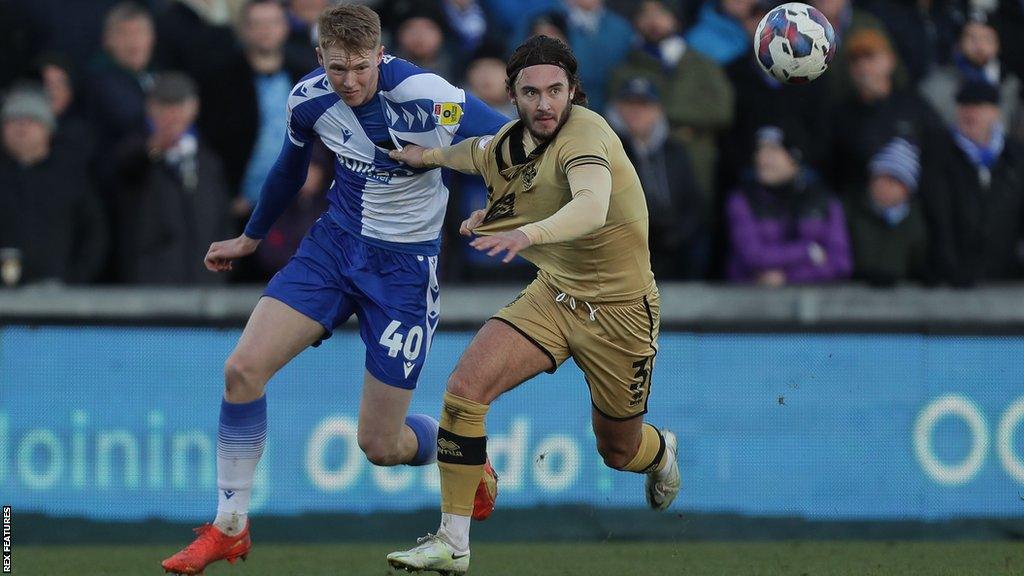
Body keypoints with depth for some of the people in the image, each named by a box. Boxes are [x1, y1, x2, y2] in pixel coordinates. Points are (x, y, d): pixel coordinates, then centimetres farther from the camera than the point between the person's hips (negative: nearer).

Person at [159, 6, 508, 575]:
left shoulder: (423, 96, -25)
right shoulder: (309, 99, -7)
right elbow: (291, 168, 15)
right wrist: (251, 237, 29)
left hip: (405, 264, -5)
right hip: (335, 244, 5)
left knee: (383, 446, -2)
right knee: (243, 368, -13)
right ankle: (230, 528, 2)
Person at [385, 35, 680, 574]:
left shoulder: (585, 133, -26)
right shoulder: (507, 142, -4)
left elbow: (592, 207, -47)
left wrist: (527, 233, -62)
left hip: (618, 308, -5)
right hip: (552, 293, 5)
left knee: (619, 452, 13)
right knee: (465, 388, -19)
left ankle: (661, 451, 54)